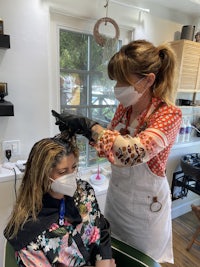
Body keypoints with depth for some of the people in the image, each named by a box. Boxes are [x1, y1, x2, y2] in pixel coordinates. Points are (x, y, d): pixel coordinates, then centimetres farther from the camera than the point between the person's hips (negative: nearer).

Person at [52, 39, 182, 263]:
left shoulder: (169, 114, -24)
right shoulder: (124, 107, -6)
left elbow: (134, 152, -41)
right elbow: (111, 146, 2)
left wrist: (88, 125, -33)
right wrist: (80, 129, -14)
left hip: (145, 203, -5)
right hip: (116, 195, 6)